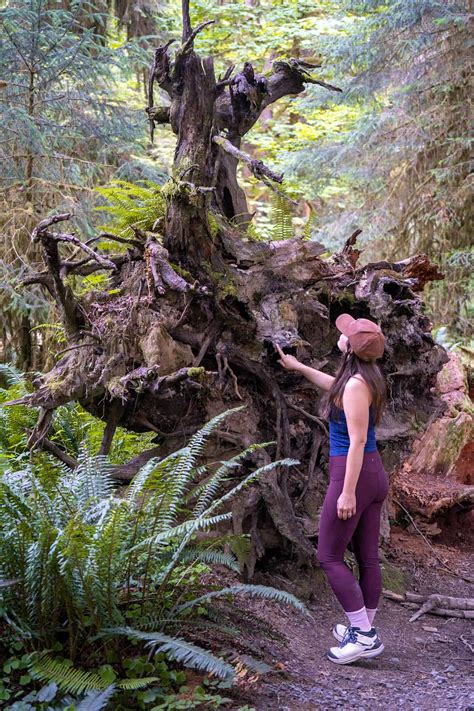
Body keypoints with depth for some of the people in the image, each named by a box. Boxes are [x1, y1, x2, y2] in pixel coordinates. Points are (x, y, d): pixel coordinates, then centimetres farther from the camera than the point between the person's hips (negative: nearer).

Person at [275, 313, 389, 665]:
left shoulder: (356, 385, -19)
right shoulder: (367, 378, 8)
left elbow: (357, 441, -22)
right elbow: (333, 386, 31)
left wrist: (347, 492, -21)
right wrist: (297, 366, 40)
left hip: (354, 475, -9)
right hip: (375, 474, 9)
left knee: (329, 556, 1)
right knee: (367, 557, 13)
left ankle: (364, 635, 2)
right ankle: (364, 628, 23)